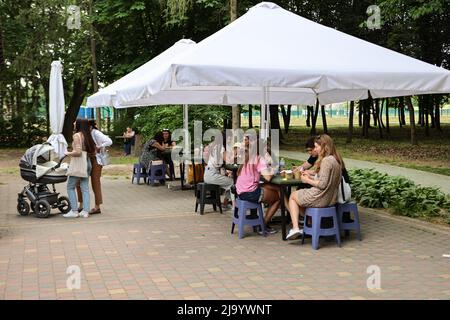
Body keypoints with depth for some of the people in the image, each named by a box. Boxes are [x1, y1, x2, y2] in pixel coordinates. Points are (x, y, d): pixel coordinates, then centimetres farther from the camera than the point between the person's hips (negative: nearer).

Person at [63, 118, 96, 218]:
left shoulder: (77, 135, -12)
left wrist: (68, 153, -5)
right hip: (88, 163, 7)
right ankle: (85, 211, 6)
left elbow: (78, 152, -21)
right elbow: (93, 153, 11)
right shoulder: (88, 136, 9)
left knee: (70, 187, 3)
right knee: (85, 188, 8)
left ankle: (74, 211, 1)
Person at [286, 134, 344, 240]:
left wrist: (308, 180, -9)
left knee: (293, 196, 14)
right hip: (331, 198, 9)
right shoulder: (335, 160, 8)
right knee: (300, 197, 28)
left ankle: (295, 228, 4)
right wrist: (311, 177, 8)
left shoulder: (326, 161, -21)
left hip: (320, 198, -9)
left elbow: (323, 184, -24)